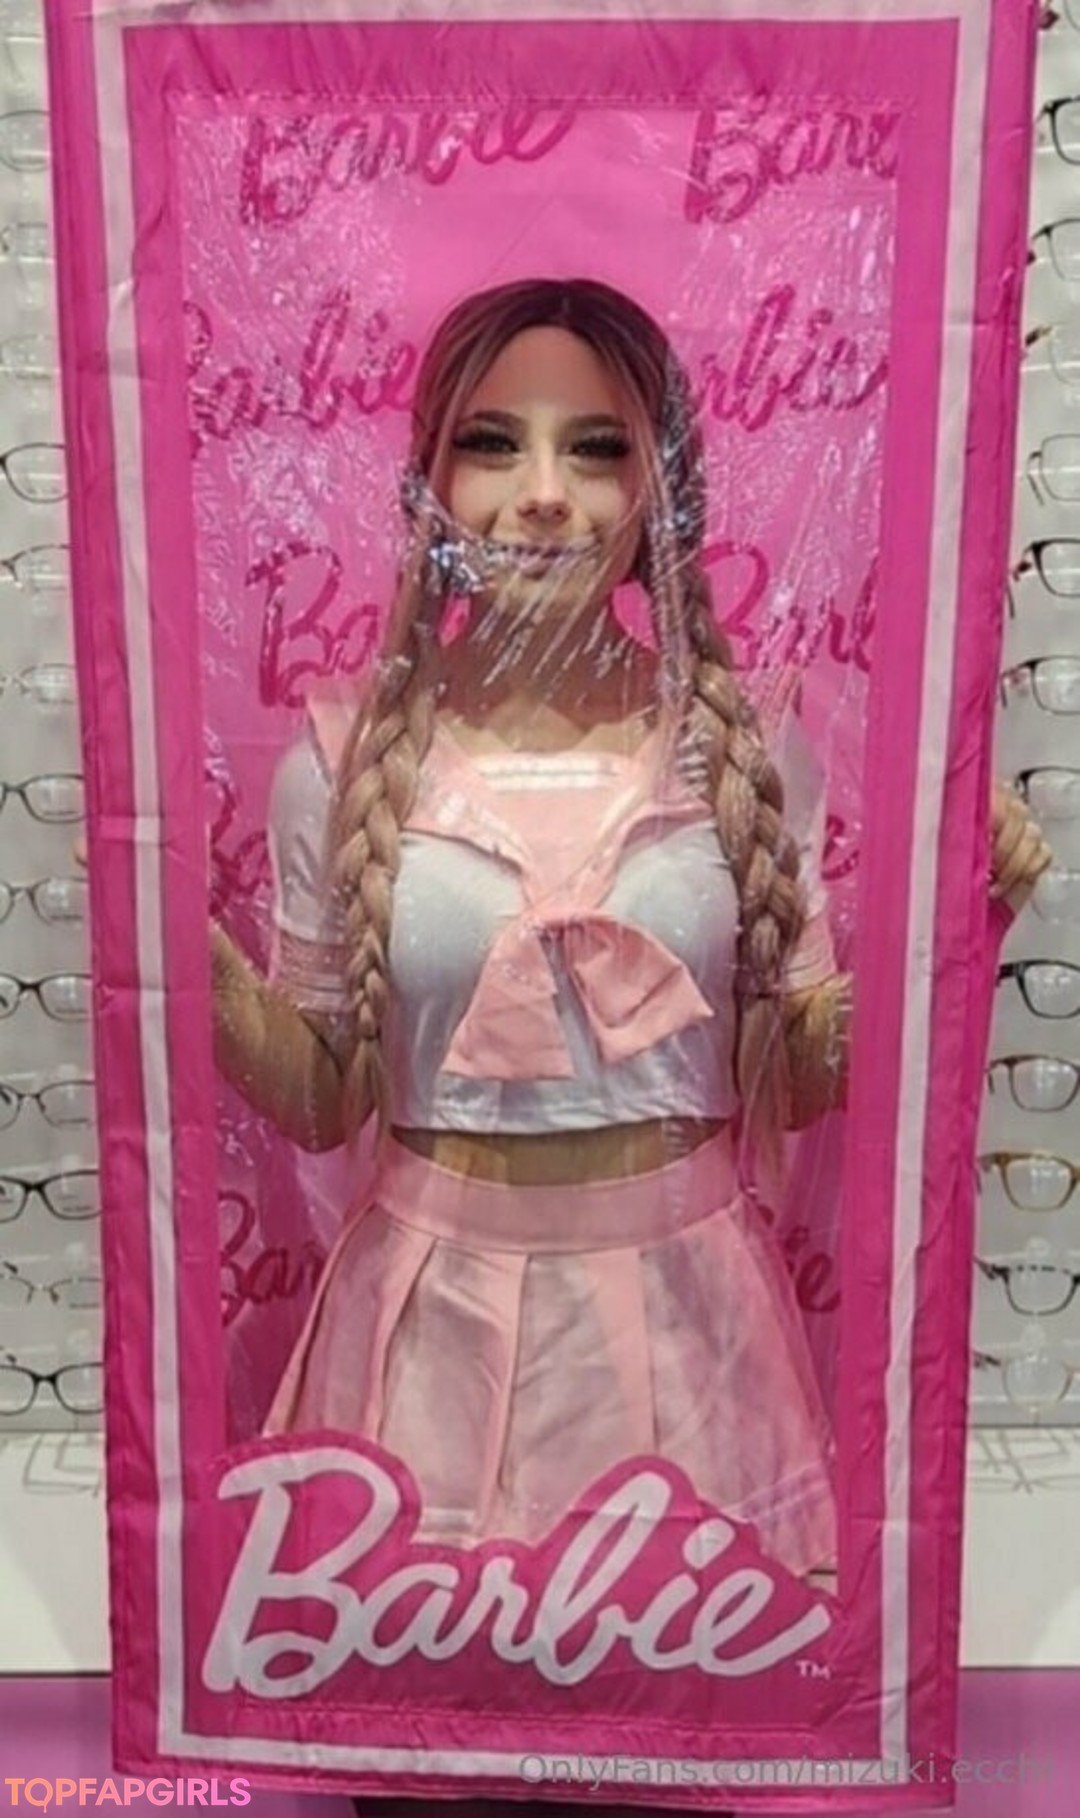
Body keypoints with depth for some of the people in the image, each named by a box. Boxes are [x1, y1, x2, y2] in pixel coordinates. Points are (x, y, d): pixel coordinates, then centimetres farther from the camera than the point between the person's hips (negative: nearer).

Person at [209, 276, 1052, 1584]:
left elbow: (793, 1084, 1)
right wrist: (188, 946, -14)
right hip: (439, 1319, 0)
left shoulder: (749, 749, -5)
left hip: (682, 1309, 1)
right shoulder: (344, 762, -7)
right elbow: (322, 1101, 0)